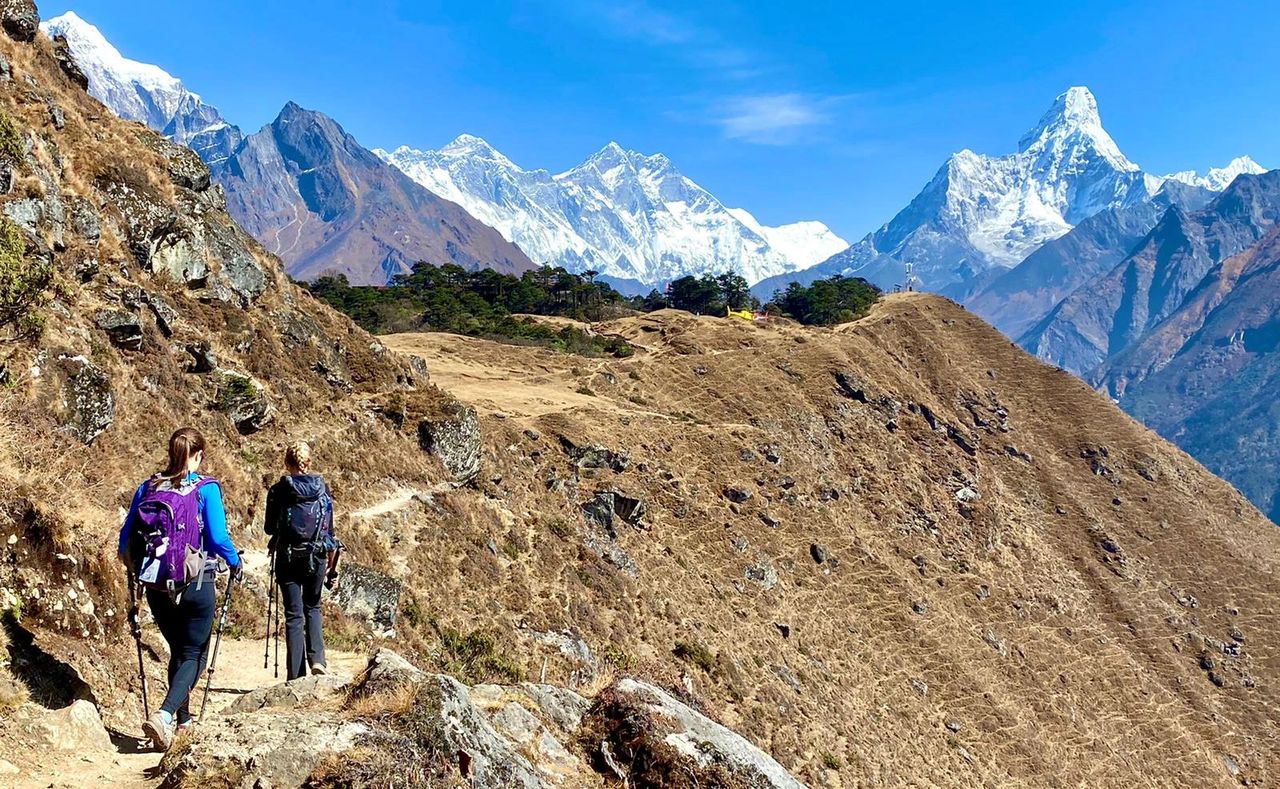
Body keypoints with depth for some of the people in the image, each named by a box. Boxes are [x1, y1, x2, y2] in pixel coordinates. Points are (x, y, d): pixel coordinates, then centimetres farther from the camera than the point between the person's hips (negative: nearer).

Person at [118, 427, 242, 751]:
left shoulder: (148, 487, 3)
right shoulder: (206, 488, -10)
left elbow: (125, 537, 4)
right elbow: (218, 537, -16)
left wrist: (133, 568, 24)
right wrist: (235, 562, 3)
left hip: (156, 586, 5)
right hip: (195, 585, -5)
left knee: (177, 651, 22)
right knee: (194, 654, 7)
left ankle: (183, 718, 32)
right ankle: (165, 715, -15)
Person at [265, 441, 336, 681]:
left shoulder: (278, 490, -6)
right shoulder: (322, 489, 0)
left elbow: (269, 528, 1)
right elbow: (330, 532, 2)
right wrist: (331, 567, 9)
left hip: (287, 558, -2)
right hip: (317, 557, 2)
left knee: (294, 615, 5)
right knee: (313, 608, 20)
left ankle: (296, 675, 5)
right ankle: (317, 659, 2)